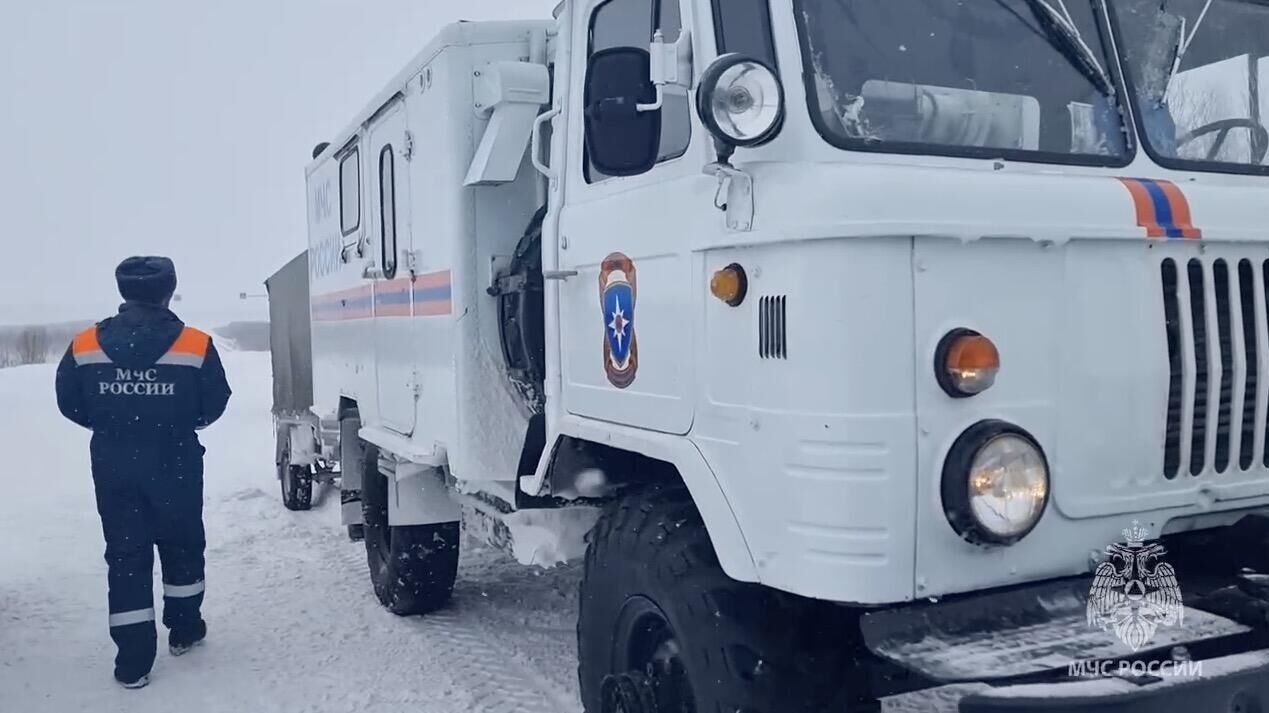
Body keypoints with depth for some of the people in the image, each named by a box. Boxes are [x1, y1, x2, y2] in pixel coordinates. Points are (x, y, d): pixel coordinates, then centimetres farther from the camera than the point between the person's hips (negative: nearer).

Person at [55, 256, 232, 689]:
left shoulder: (85, 347, -7)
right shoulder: (196, 346, -14)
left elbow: (71, 403, 1)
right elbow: (213, 405, -5)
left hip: (114, 470, 1)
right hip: (175, 467, -1)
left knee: (125, 556, 8)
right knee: (182, 546, 19)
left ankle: (133, 661, 8)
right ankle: (184, 630, 33)